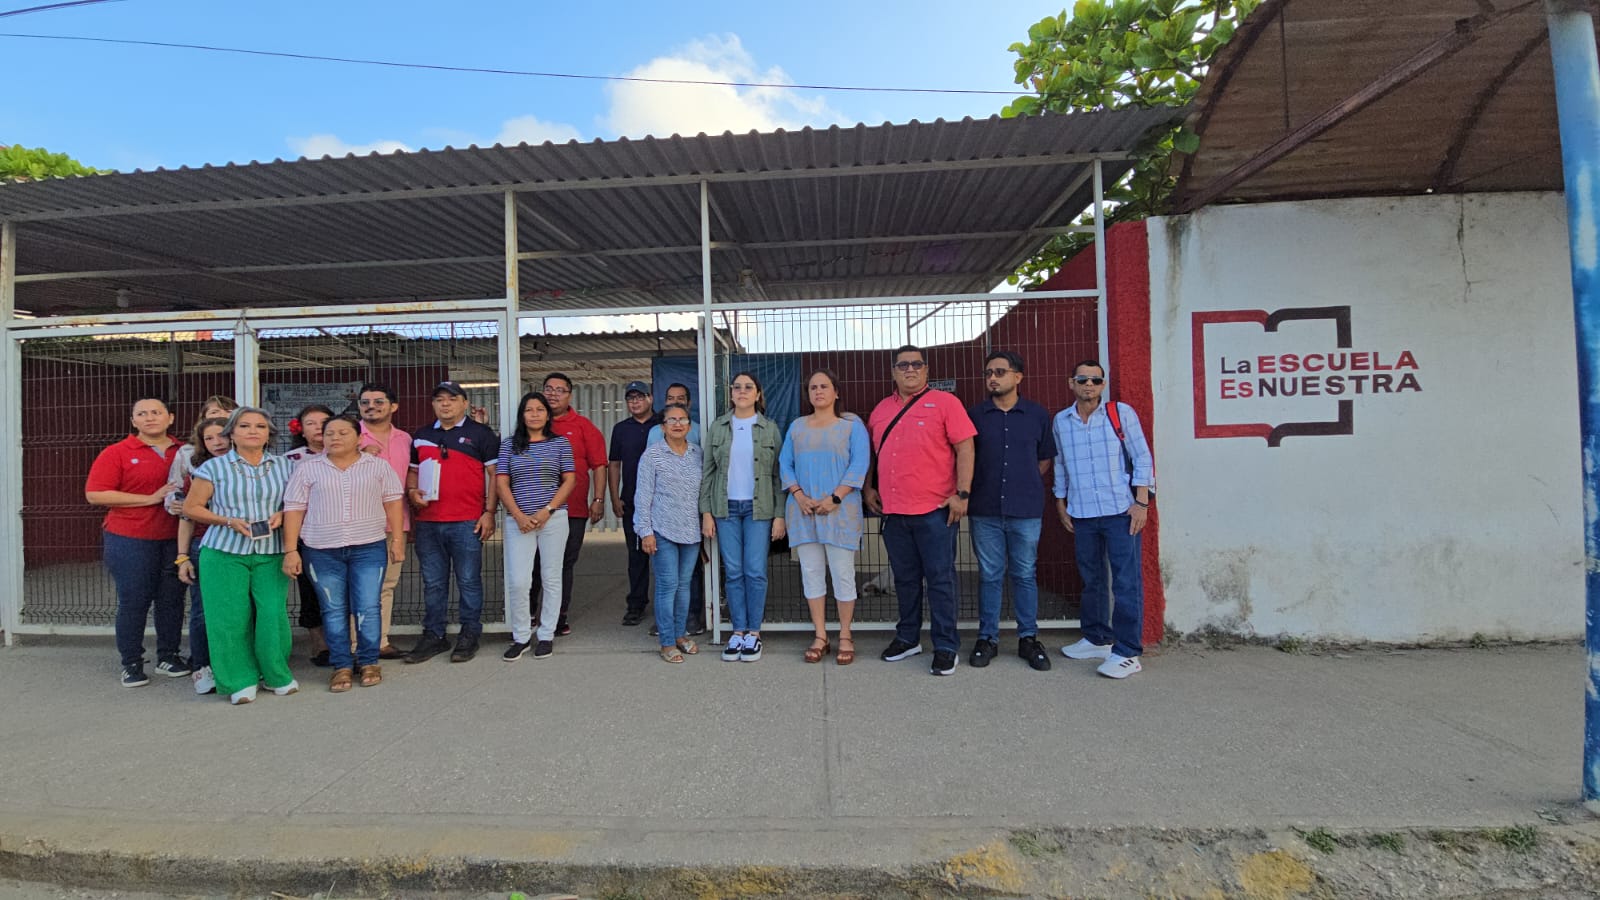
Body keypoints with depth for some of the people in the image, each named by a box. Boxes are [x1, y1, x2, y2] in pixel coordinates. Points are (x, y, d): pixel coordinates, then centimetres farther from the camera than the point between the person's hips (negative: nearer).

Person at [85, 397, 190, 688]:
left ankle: (168, 656, 21)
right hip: (130, 542, -2)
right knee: (133, 602, 3)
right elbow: (95, 494, -9)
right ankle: (131, 663, 16)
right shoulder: (116, 453, -1)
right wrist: (151, 498, -15)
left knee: (172, 599, 8)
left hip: (175, 539, 3)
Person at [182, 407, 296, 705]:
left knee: (273, 614, -6)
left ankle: (276, 675, 12)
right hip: (224, 552, -1)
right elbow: (191, 507, 4)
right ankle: (240, 680, 14)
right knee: (230, 617, -1)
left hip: (271, 553, 1)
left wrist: (282, 515, -7)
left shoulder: (285, 466, 9)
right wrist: (228, 520, -10)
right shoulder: (214, 467, 3)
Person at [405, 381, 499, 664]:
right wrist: (412, 491, 1)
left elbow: (494, 474, -1)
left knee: (469, 581, 2)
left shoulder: (480, 434, 1)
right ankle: (433, 636, 23)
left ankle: (469, 635, 14)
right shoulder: (420, 436, 16)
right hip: (428, 522, 5)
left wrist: (489, 512, -8)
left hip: (467, 522, -4)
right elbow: (412, 471, 24)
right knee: (433, 583, 12)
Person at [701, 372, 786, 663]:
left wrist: (779, 515, -4)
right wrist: (706, 512, 0)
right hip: (726, 508, 2)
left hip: (759, 508, -1)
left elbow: (778, 474, 1)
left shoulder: (770, 428, 3)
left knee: (755, 571, -2)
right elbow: (708, 471, 6)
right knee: (733, 572, 4)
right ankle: (738, 631, 15)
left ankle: (754, 632, 11)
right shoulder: (718, 427, 7)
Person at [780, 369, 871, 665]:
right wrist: (799, 496, -7)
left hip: (840, 508, -3)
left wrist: (835, 498, -15)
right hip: (803, 510, 4)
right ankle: (820, 636, 17)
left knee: (843, 573, 0)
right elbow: (785, 464, 10)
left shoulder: (852, 423, 3)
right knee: (811, 572, 6)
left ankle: (845, 636, 13)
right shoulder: (796, 426, 15)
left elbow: (860, 463, -7)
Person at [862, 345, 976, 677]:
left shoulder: (944, 402, -2)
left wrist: (962, 493, -13)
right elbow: (870, 452, 22)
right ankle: (907, 638, 30)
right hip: (893, 511, 5)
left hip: (936, 509, -5)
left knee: (940, 579, 2)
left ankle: (946, 647, 12)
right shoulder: (881, 409, 13)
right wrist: (867, 488, 12)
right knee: (905, 578, 15)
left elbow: (965, 448, -6)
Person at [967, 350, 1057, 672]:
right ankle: (987, 638, 18)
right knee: (989, 575, 7)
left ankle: (1028, 638, 21)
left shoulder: (1037, 414, 5)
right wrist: (967, 494, 3)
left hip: (1026, 510, 0)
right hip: (985, 510, 0)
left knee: (1025, 574, 8)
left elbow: (1045, 459, 12)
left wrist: (1025, 486, 5)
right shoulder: (975, 415, 4)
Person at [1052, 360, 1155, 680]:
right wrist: (1061, 502, 14)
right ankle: (1097, 639, 28)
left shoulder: (1122, 413, -1)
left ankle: (1127, 653, 6)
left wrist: (1141, 502, -7)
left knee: (1126, 583, -3)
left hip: (1120, 511, -4)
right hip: (1081, 515, 4)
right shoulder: (1061, 421, 8)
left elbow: (1142, 458, -1)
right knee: (1091, 581, 13)